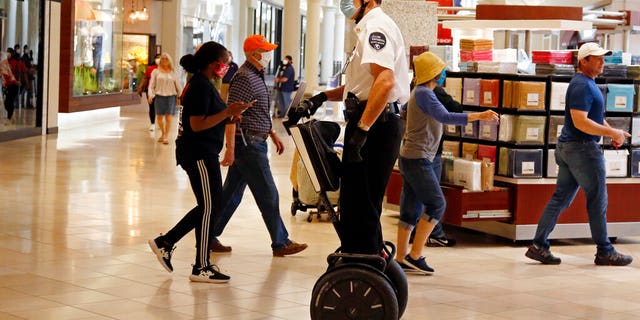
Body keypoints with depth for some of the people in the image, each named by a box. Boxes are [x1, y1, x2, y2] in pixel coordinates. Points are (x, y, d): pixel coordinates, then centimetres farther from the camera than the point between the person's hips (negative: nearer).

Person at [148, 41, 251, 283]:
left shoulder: (201, 84, 15)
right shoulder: (201, 86, -17)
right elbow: (197, 125, -22)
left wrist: (228, 114, 10)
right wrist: (227, 112, -21)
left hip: (202, 153, 11)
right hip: (199, 154, -11)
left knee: (210, 206, 14)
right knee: (209, 207, -4)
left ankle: (165, 243, 19)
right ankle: (201, 268, 3)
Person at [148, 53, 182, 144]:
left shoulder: (173, 72, 8)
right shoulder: (156, 72, 7)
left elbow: (178, 86, 11)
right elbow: (152, 84, 5)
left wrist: (180, 97, 5)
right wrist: (150, 95, -8)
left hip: (171, 96, -1)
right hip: (159, 96, 1)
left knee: (168, 117, -7)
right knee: (159, 117, 4)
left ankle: (166, 136, -2)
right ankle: (163, 133, 25)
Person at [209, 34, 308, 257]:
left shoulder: (256, 75, 16)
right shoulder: (244, 78, -16)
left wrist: (273, 134, 26)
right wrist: (230, 148, -25)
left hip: (253, 143, 10)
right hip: (248, 144, -10)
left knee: (231, 194, 12)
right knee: (268, 196, -3)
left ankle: (210, 237, 16)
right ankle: (280, 243, 4)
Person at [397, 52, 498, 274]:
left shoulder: (422, 93, 16)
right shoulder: (424, 94, -15)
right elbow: (444, 117, -27)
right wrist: (479, 116, -30)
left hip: (410, 158, 10)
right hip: (417, 158, -10)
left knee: (411, 209, 9)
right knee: (436, 205, -11)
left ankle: (401, 259, 9)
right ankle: (414, 256, -12)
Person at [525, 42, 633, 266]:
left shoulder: (588, 83, 17)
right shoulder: (582, 86, -17)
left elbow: (595, 116, 26)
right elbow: (580, 122, -25)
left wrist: (613, 132, 11)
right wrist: (611, 132, -20)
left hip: (569, 148, 10)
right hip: (582, 148, -10)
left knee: (561, 198, 9)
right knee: (597, 199, -1)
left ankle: (539, 246, 8)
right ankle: (604, 252, 7)